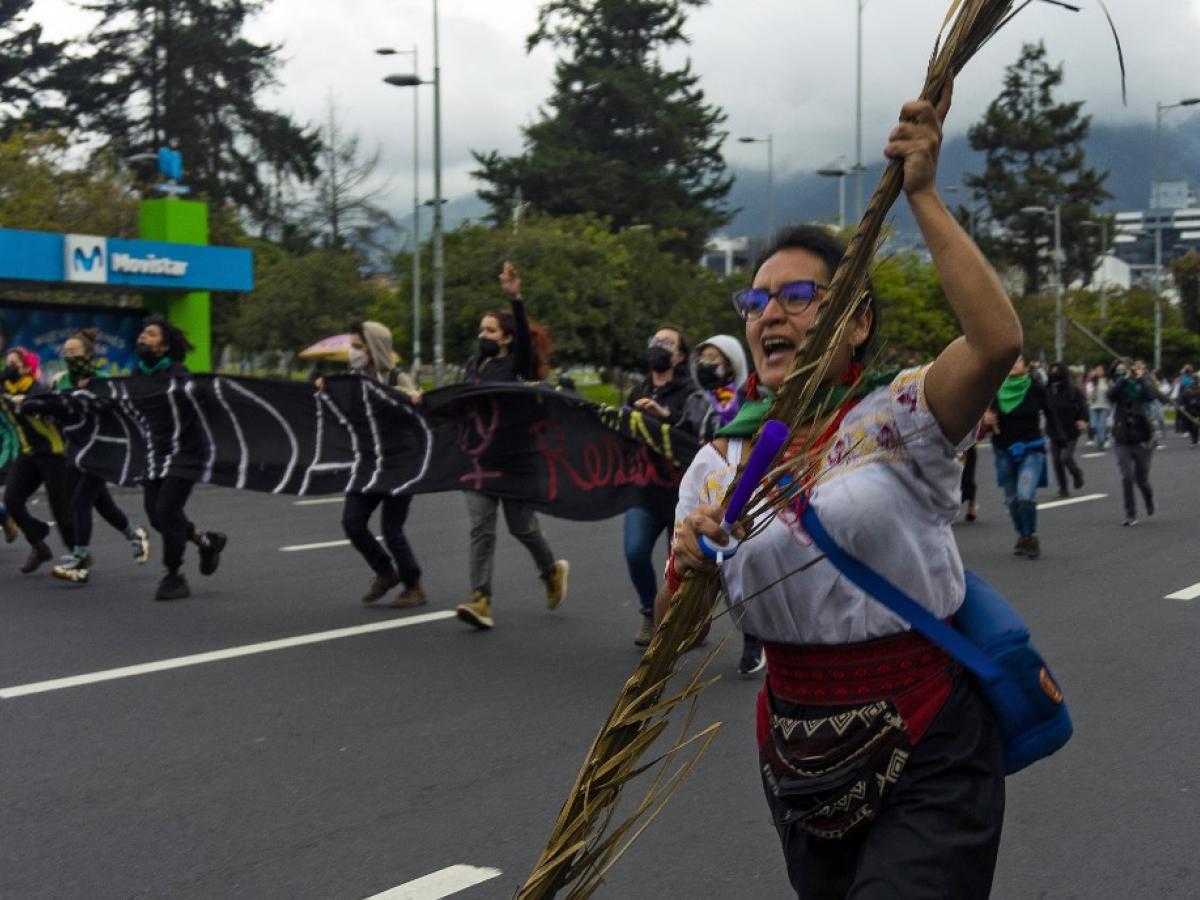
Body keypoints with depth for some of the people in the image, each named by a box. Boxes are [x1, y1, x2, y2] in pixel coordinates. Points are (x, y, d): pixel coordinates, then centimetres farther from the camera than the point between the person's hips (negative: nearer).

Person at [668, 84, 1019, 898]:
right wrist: (687, 567, -18)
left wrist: (923, 196, -26)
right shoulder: (718, 465, 3)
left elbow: (998, 340, -30)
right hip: (800, 762, 5)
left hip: (928, 761, -5)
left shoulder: (895, 421, -11)